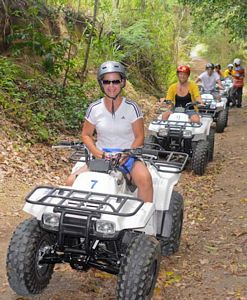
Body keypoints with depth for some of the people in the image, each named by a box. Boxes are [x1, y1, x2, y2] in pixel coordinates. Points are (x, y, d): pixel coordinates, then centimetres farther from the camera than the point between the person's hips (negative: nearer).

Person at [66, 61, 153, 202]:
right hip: (102, 157, 3)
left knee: (144, 179, -35)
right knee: (72, 181, -18)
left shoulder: (132, 107, -2)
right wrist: (96, 151, -8)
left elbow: (139, 137, -1)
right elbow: (86, 135, 11)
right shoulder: (94, 108, 4)